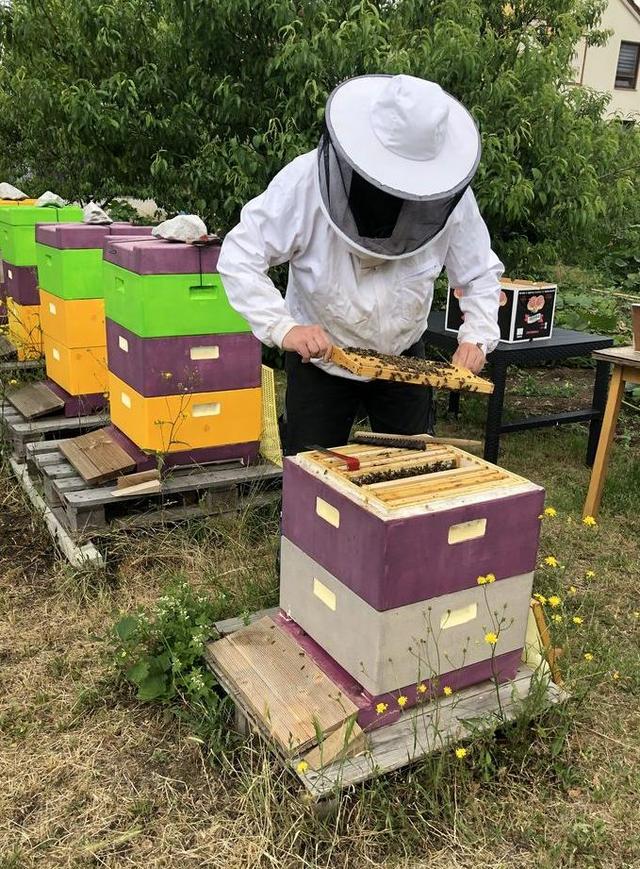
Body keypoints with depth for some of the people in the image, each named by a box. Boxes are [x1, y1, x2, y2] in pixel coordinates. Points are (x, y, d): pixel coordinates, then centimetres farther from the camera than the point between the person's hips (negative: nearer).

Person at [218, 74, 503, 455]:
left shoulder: (451, 195, -17)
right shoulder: (307, 180, -25)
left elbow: (481, 273, -3)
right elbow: (240, 258, -23)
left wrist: (477, 334, -20)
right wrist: (283, 327, -36)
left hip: (404, 357, 2)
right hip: (319, 357, -2)